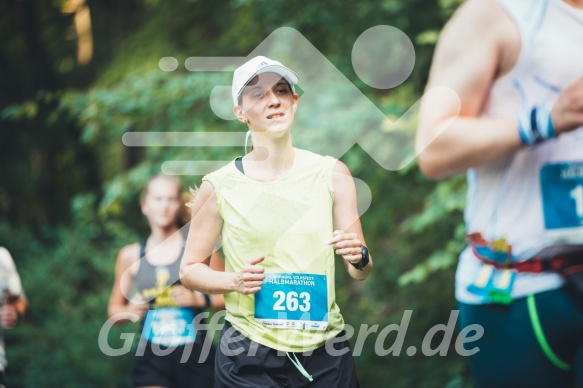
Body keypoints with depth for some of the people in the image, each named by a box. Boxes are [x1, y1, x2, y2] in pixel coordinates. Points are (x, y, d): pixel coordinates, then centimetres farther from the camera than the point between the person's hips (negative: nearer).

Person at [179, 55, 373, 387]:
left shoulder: (332, 173, -1)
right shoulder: (219, 186, -5)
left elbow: (360, 273, 4)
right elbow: (190, 268, 4)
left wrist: (359, 257, -18)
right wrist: (235, 282, -14)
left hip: (326, 353, 2)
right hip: (248, 357, -1)